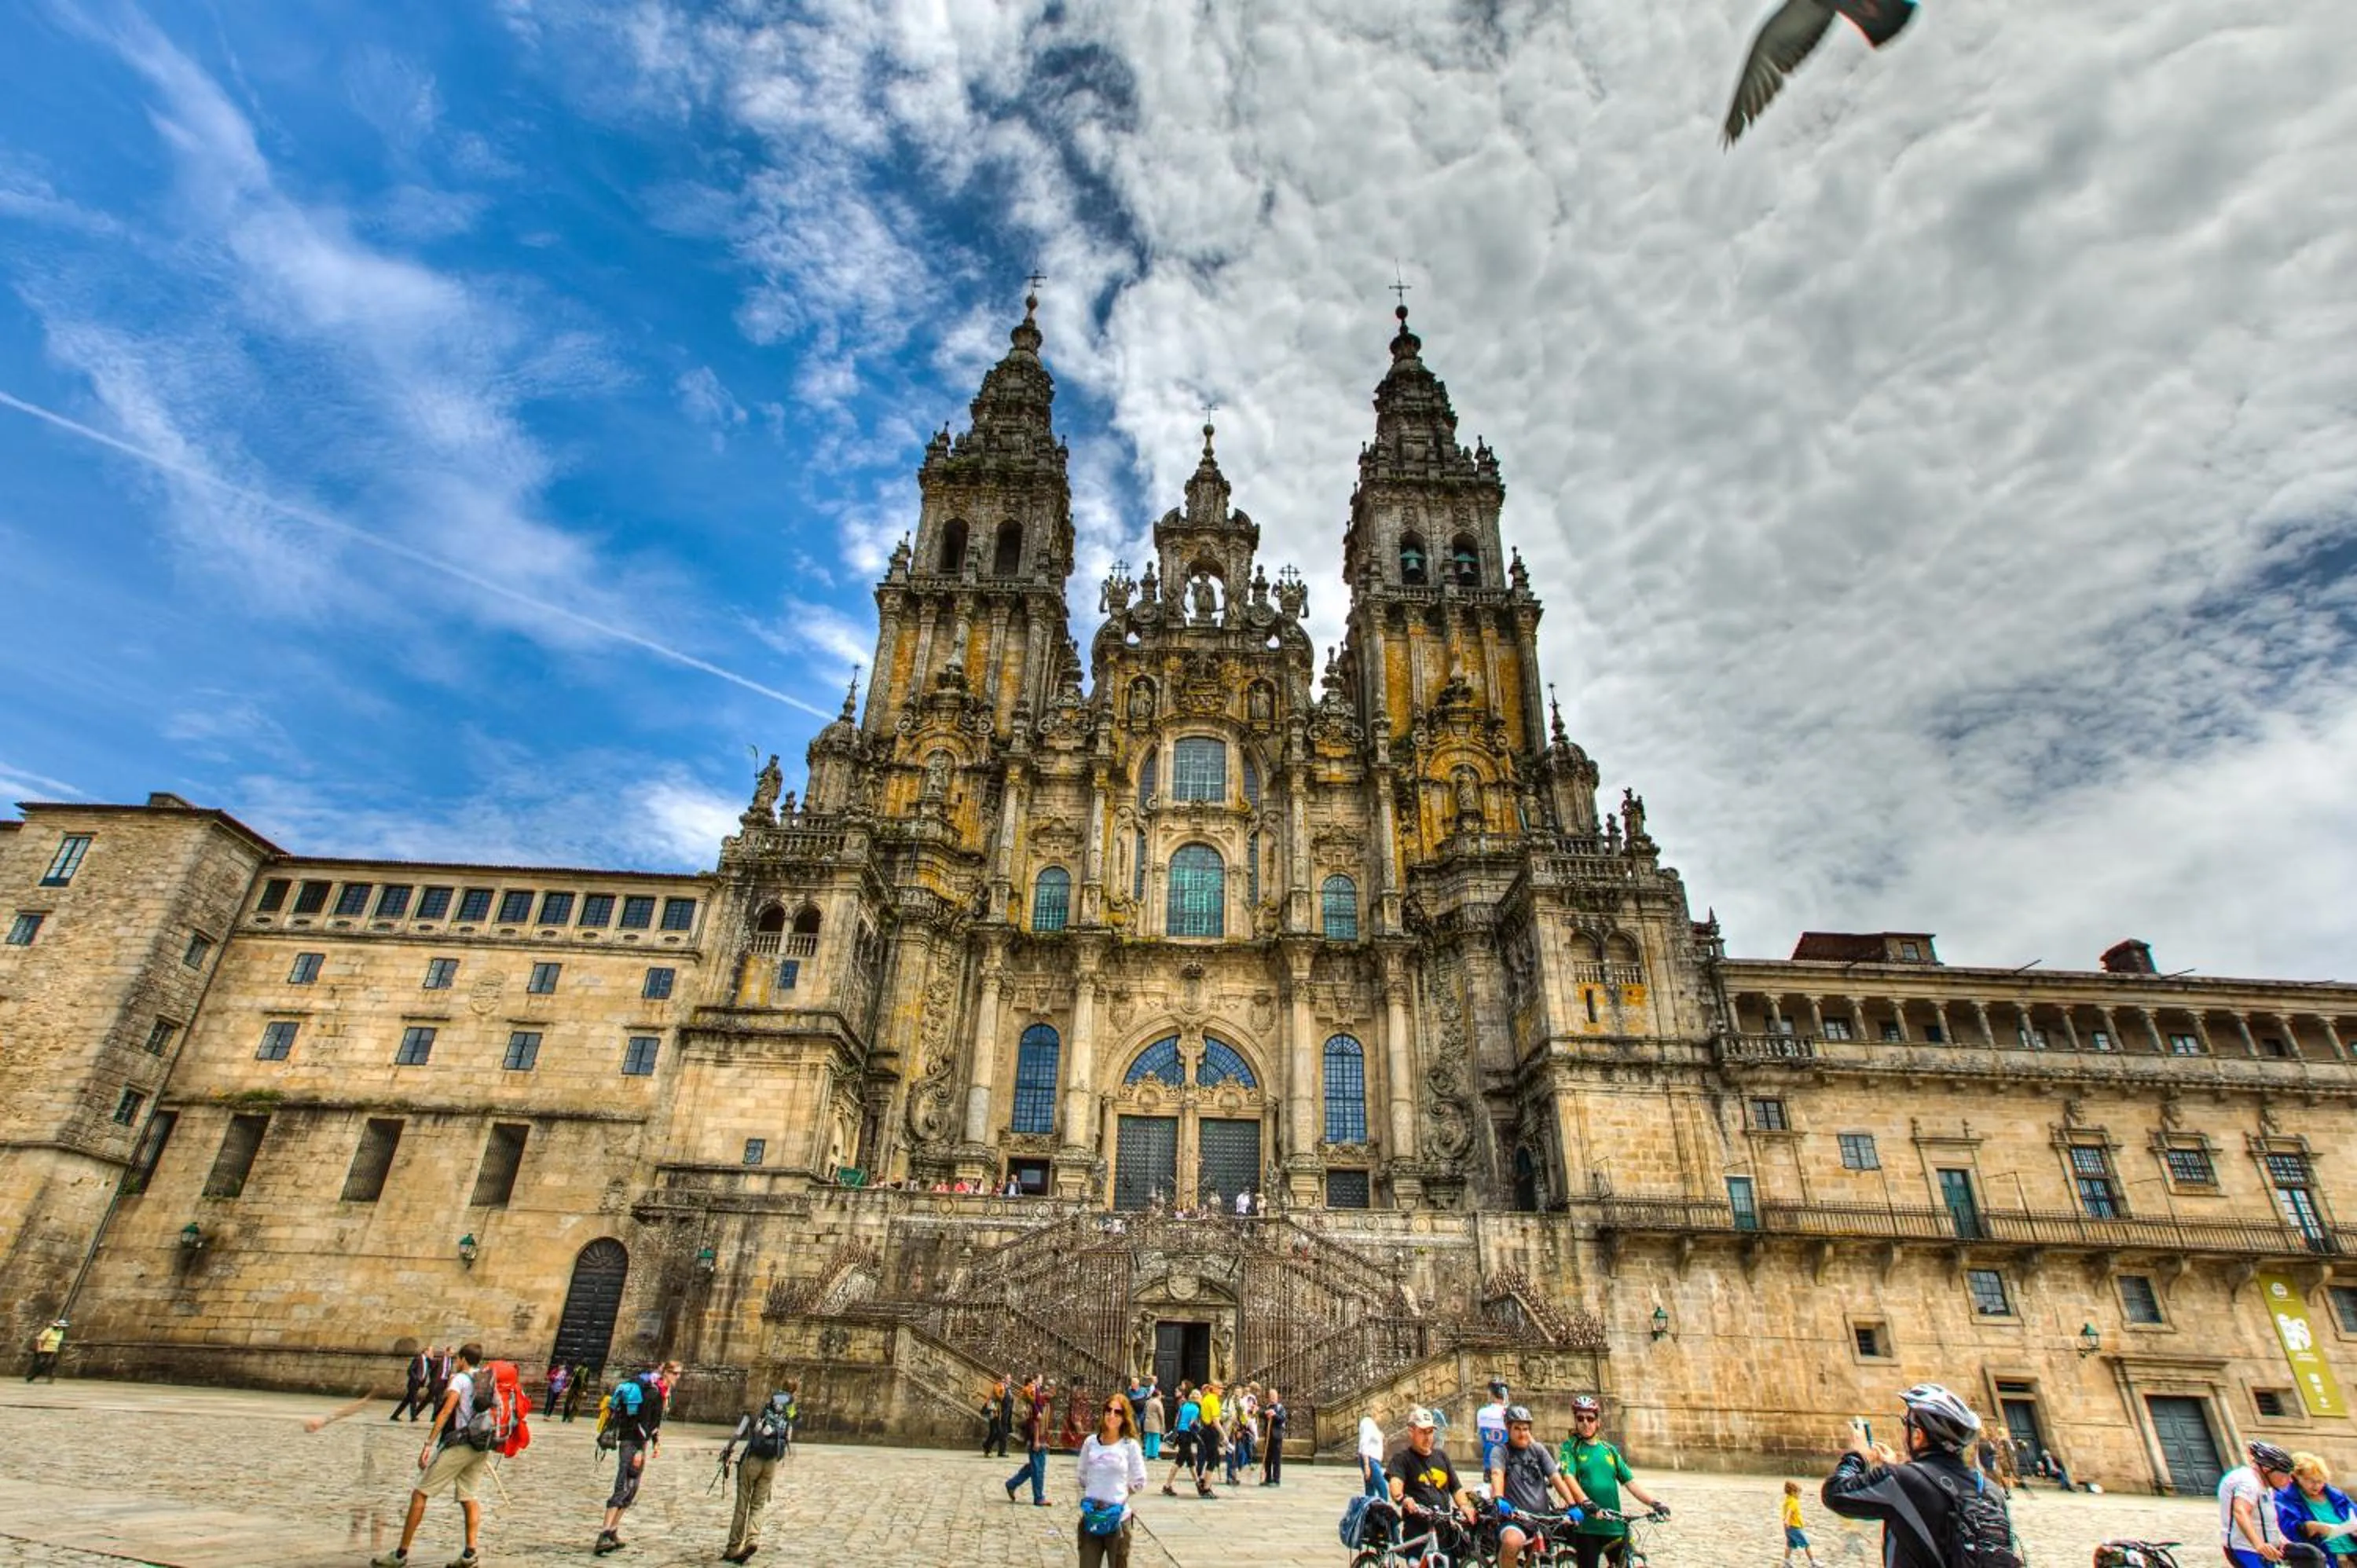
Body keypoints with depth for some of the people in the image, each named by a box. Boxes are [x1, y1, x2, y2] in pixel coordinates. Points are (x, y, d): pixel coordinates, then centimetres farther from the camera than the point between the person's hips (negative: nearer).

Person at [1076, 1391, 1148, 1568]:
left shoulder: (1130, 1445, -7)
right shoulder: (1090, 1441, 1)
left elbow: (1139, 1482, 1)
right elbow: (1082, 1476, 14)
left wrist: (1119, 1491, 6)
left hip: (1118, 1518, -2)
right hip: (1091, 1517, 2)